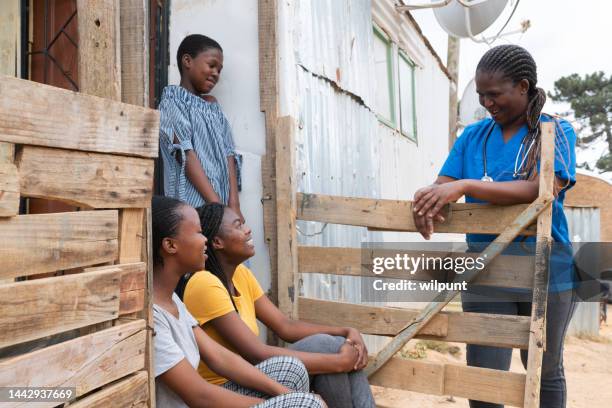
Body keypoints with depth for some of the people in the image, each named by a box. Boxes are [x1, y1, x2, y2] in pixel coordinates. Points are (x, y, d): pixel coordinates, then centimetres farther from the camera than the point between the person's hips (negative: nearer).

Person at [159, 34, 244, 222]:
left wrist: (233, 204, -5)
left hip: (222, 203, 5)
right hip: (193, 204, -5)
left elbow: (228, 152, 9)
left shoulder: (212, 104, 20)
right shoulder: (172, 99, 2)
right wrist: (216, 205, -17)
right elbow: (185, 154, -10)